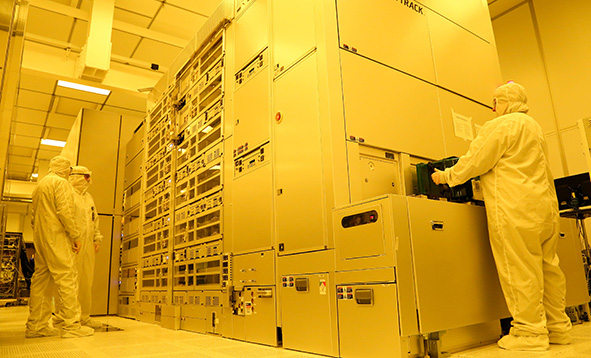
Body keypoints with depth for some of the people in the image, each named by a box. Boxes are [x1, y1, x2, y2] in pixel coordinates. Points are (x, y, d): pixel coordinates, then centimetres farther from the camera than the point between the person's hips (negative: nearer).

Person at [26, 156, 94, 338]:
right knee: (67, 278, -11)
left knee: (41, 279, 10)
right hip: (56, 236, -9)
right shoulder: (61, 182, -5)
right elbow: (64, 211, -17)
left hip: (40, 238, 10)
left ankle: (35, 326, 13)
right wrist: (75, 236, -14)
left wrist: (39, 234, 24)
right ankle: (72, 325, -12)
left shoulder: (40, 185, 23)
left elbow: (33, 216, 24)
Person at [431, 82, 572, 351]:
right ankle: (558, 327, 20)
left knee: (519, 270, -5)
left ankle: (530, 333, 0)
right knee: (548, 267, 12)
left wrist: (446, 176, 4)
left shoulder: (500, 126, -6)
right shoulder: (534, 127, 25)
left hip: (515, 208, -10)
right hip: (544, 205, 10)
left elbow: (475, 162, -9)